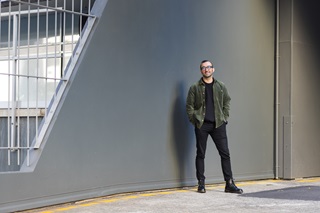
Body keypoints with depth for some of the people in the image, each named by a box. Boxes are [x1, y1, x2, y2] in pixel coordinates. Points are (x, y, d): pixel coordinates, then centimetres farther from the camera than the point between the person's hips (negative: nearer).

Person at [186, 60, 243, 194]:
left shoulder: (220, 86, 9)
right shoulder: (195, 88, 2)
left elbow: (227, 102, 15)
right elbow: (190, 106, 3)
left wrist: (224, 118, 5)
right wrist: (195, 121, -5)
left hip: (218, 124, 2)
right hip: (202, 125, -2)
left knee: (225, 153, -1)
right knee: (200, 154, 3)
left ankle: (229, 184, 3)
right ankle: (201, 184, 11)